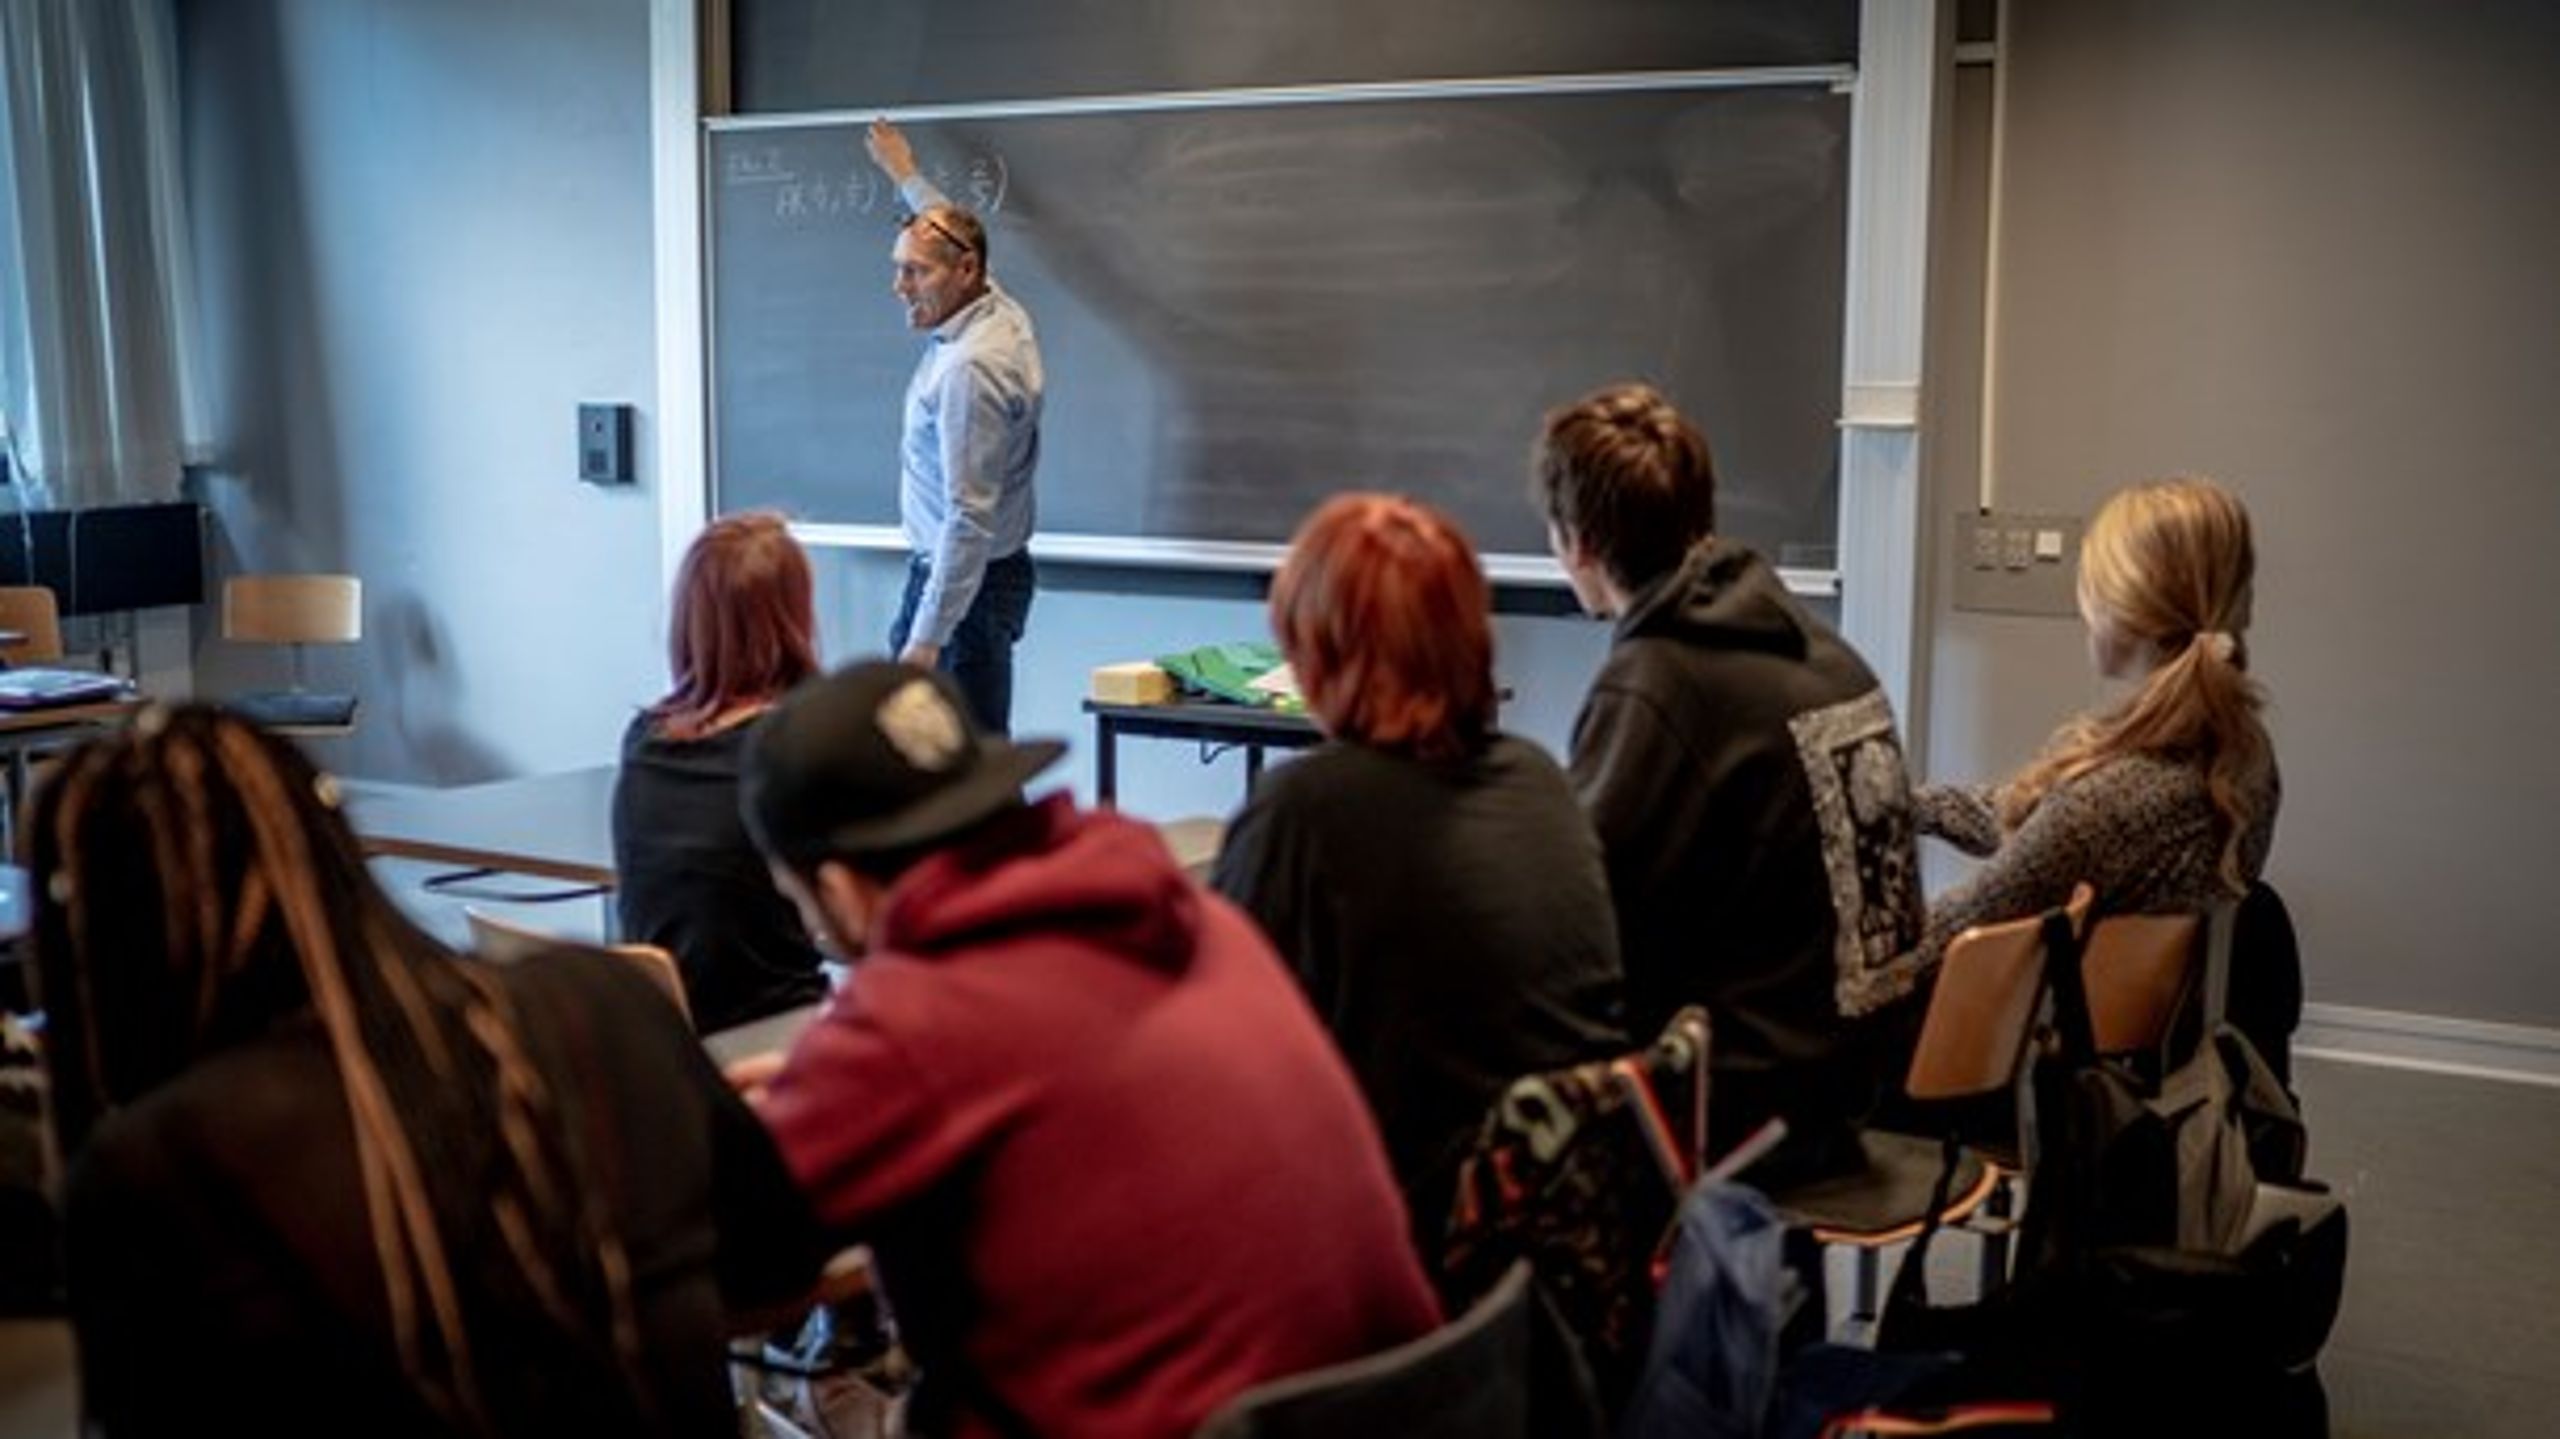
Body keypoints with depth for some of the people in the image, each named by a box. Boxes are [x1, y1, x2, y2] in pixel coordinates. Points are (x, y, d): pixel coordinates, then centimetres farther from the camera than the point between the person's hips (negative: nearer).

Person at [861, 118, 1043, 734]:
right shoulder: (995, 310, 4)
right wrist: (906, 175, 44)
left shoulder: (968, 368, -24)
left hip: (966, 581, -10)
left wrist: (928, 635, -27)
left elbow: (970, 519, -27)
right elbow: (950, 233, 30)